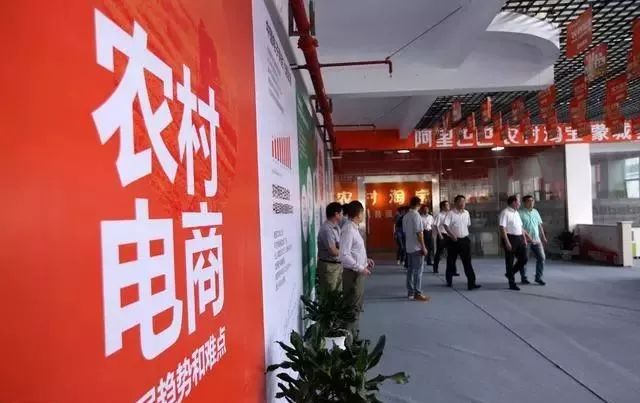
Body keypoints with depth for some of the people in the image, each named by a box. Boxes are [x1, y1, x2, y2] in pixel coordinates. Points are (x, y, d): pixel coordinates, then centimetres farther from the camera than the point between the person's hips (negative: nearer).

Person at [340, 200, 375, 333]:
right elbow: (344, 255, -25)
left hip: (358, 272, 10)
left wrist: (366, 260, 8)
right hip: (352, 273, -10)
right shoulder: (348, 230, -20)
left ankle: (352, 333, 30)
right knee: (353, 306, -1)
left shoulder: (354, 228, 9)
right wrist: (360, 268, -21)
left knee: (357, 305, 18)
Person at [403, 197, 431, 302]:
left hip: (409, 247, 8)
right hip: (417, 247, -8)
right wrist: (423, 247, -14)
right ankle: (417, 293, 0)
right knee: (418, 270, -3)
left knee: (410, 270, 11)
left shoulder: (405, 216, 9)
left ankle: (410, 292, 15)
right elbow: (419, 233, -18)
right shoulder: (416, 215, -15)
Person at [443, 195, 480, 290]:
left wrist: (465, 233, 14)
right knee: (451, 261, 9)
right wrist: (452, 235, -26)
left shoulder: (466, 213, 7)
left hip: (465, 239, 4)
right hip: (454, 240, -4)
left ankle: (471, 283, -4)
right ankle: (449, 281, 26)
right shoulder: (451, 213, -10)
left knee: (467, 262, -2)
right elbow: (445, 225, -20)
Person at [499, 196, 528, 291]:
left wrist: (524, 239, 15)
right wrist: (507, 242, -23)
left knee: (523, 259, 9)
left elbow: (521, 227, 21)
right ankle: (512, 283, 10)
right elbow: (502, 228, -18)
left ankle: (510, 273, 31)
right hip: (510, 238, -8)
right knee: (510, 261, 1)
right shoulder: (505, 213, -12)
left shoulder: (517, 213, 16)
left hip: (519, 238, 8)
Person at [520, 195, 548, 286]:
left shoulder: (535, 212, 11)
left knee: (541, 257, -1)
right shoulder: (521, 213, -8)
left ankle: (538, 277, 11)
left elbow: (540, 225, 17)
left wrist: (543, 237, 15)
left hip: (536, 240, 5)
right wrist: (528, 237, -21)